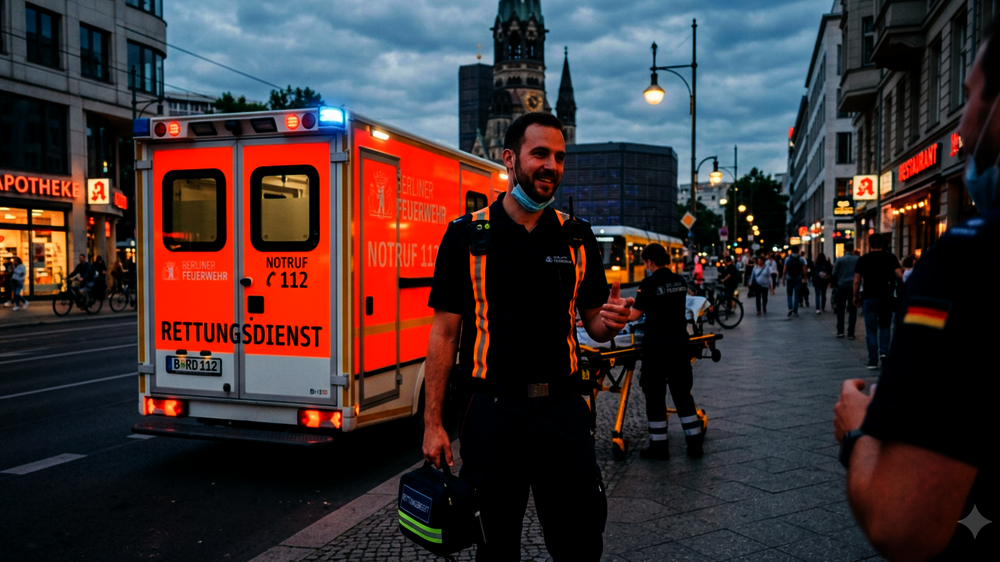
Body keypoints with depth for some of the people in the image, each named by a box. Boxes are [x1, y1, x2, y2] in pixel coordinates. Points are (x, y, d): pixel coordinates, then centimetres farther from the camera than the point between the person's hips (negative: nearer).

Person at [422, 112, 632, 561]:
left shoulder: (577, 239, 7)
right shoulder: (466, 236, -2)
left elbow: (593, 324, 12)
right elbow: (444, 333, -3)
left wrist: (612, 321, -13)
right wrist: (433, 423, -6)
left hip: (563, 410, 2)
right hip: (492, 411, -2)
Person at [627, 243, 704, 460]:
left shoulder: (649, 283, -14)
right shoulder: (680, 281, 5)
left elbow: (635, 314, -12)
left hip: (658, 344, -6)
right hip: (680, 341, 6)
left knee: (655, 394, 5)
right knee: (682, 392, 15)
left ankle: (658, 446, 11)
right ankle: (695, 442, 19)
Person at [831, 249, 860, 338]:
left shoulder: (839, 260, 2)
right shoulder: (858, 260, 4)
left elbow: (834, 274, -2)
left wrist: (835, 285, 7)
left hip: (841, 287, 0)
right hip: (853, 287, 0)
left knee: (840, 310, 10)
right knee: (852, 311, 4)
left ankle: (840, 331, 6)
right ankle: (850, 333, 1)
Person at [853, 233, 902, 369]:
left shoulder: (863, 259, -1)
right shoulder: (890, 258, 1)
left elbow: (857, 281, -3)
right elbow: (899, 275, -6)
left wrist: (856, 297, 8)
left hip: (869, 298, -1)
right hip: (886, 298, 1)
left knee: (871, 330, 3)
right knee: (885, 326, 19)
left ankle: (873, 361, 3)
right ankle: (884, 351, 1)